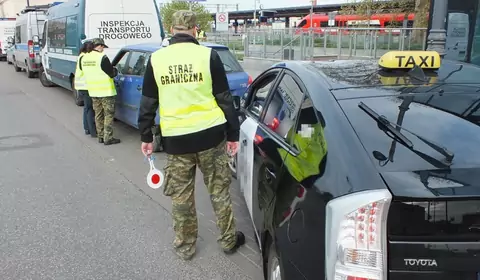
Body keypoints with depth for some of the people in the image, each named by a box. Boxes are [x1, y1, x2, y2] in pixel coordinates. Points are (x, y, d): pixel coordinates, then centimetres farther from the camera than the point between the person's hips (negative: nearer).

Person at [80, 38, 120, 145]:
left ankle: (100, 136, 21)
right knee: (108, 115, 1)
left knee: (98, 115, 16)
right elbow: (112, 73, -13)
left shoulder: (84, 58, 6)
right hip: (106, 91, -7)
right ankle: (108, 138, 1)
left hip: (93, 92, 7)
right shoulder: (102, 58, -16)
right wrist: (115, 70, 9)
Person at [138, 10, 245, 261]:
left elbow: (148, 103, 7)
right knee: (219, 191, 15)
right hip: (210, 134, 0)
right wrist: (233, 134, 6)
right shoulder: (208, 55, -3)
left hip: (175, 139, 1)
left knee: (181, 196, 14)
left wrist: (146, 136, 17)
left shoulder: (156, 59, 2)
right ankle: (228, 240, 27)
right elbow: (224, 98, -1)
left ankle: (185, 246, 27)